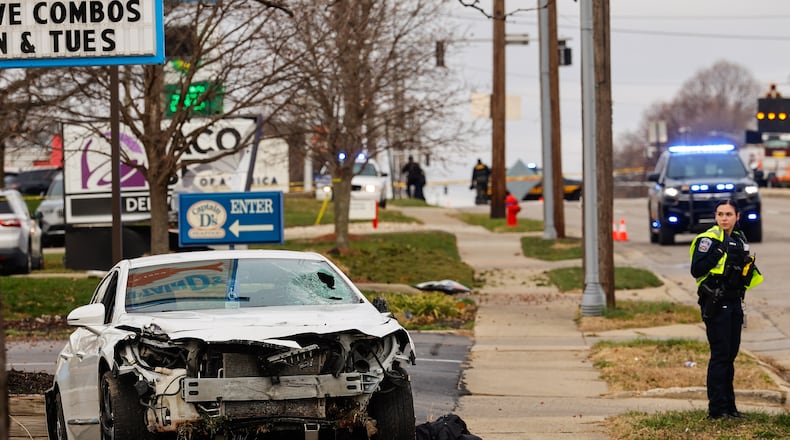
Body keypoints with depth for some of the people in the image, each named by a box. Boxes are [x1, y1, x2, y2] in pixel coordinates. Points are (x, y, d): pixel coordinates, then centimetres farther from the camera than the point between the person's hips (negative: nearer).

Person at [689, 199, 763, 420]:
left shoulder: (739, 239, 14)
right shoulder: (708, 239, -10)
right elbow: (696, 270, -21)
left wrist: (749, 265, 6)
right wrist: (719, 252, -26)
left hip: (734, 302, 7)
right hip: (715, 305, -7)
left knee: (730, 354, 11)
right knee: (720, 355, -8)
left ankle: (728, 405, 17)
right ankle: (716, 408, -6)